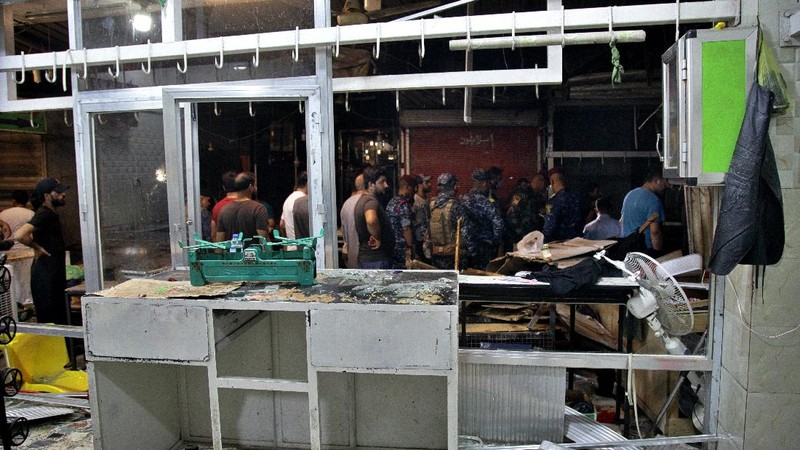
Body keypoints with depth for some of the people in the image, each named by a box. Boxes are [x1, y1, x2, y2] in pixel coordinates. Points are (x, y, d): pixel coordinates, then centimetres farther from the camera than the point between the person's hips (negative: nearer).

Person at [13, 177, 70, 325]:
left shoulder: (51, 214, 13)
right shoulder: (43, 214, -17)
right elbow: (19, 235, -32)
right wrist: (37, 248, -18)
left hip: (55, 273, 10)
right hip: (45, 275, -10)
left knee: (60, 319, 15)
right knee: (48, 322, -4)